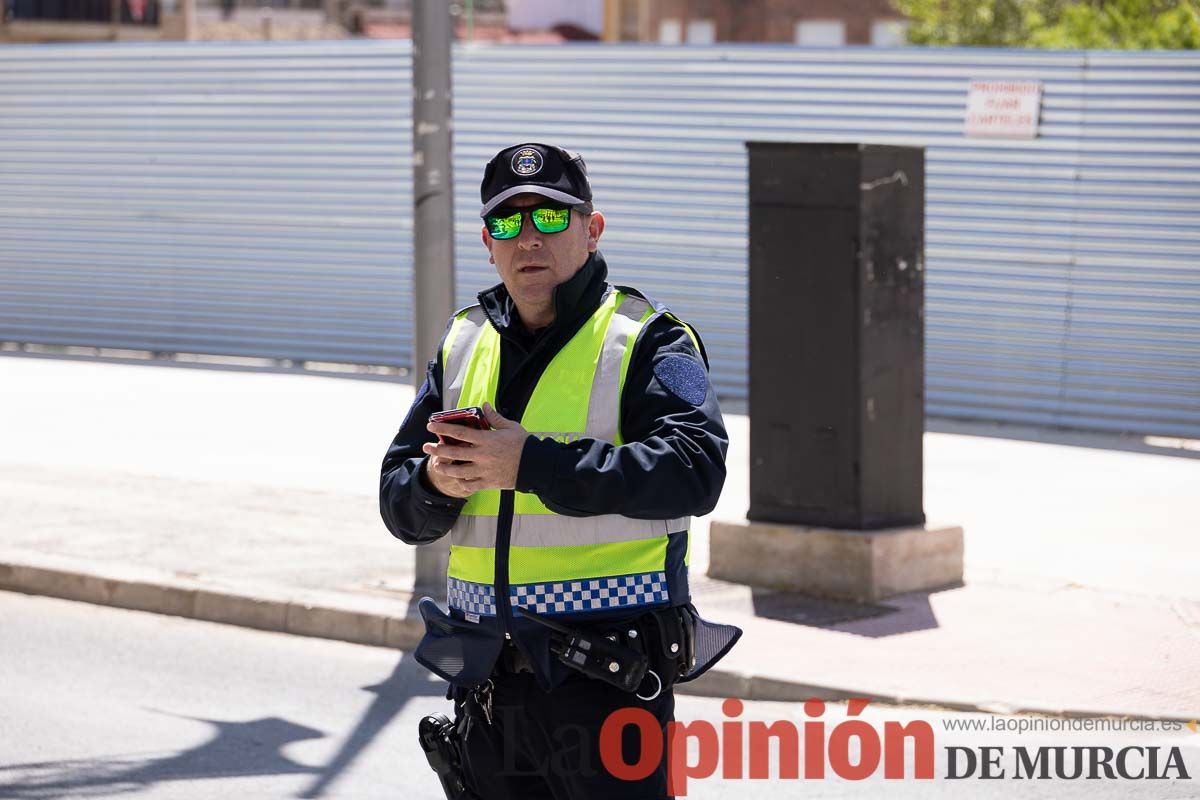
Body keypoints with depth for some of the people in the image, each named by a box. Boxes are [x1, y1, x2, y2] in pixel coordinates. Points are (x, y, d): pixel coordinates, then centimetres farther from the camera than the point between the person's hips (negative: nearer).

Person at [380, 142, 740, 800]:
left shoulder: (647, 339, -3)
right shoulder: (464, 344, 14)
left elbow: (693, 471, -21)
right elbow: (399, 506, 13)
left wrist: (532, 464, -25)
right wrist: (436, 482, -12)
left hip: (608, 678, -5)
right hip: (487, 685, 6)